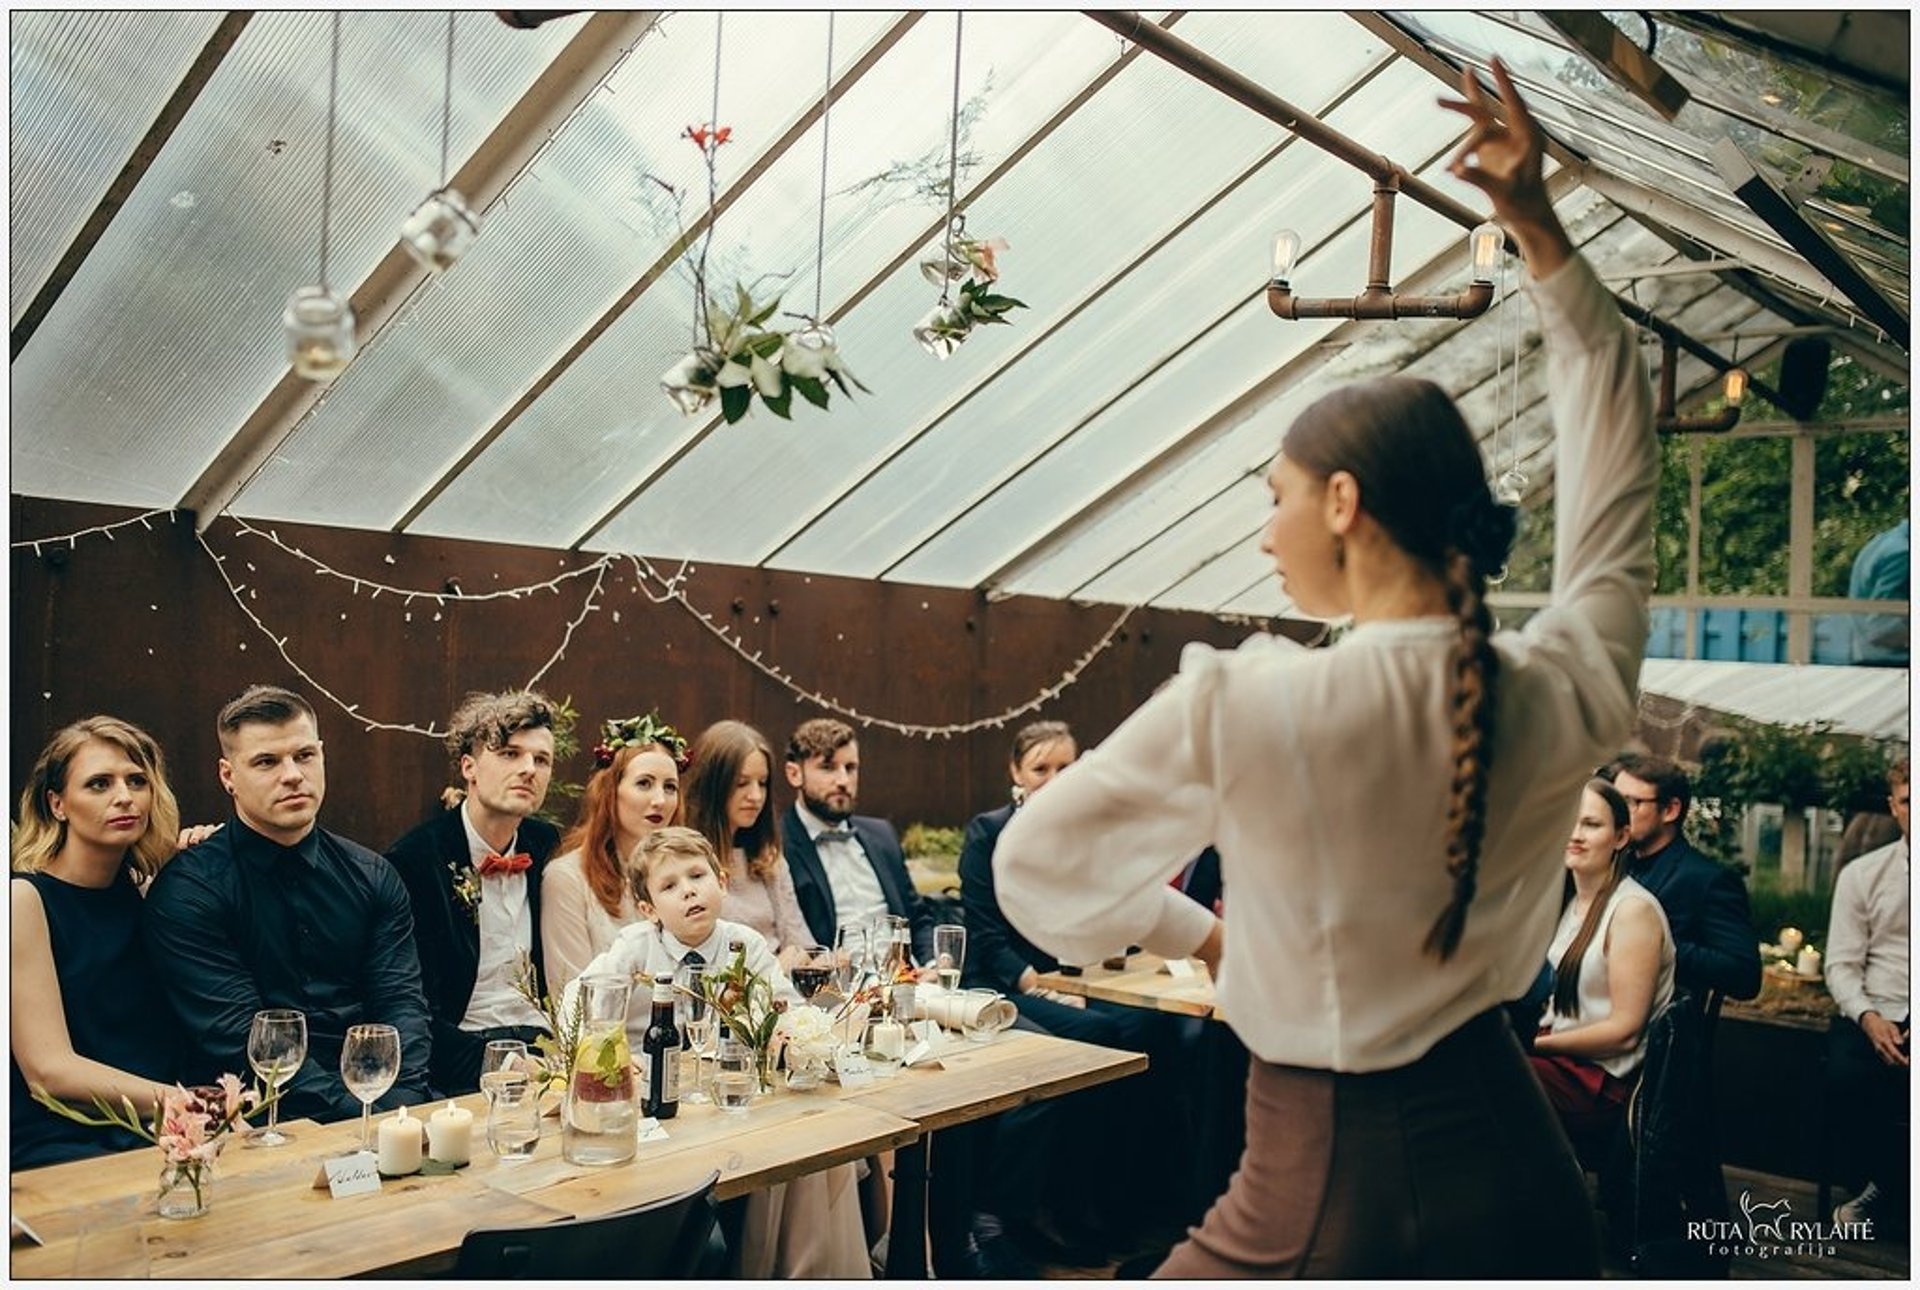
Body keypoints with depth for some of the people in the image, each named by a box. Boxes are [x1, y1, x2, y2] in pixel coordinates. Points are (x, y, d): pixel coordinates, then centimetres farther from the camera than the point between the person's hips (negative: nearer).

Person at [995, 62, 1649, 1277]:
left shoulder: (1242, 705, -20)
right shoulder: (1564, 692, -9)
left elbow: (1037, 860, -6)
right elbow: (1619, 489, 10)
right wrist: (1541, 229, 12)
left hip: (1323, 1180, -4)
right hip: (1509, 1161, 5)